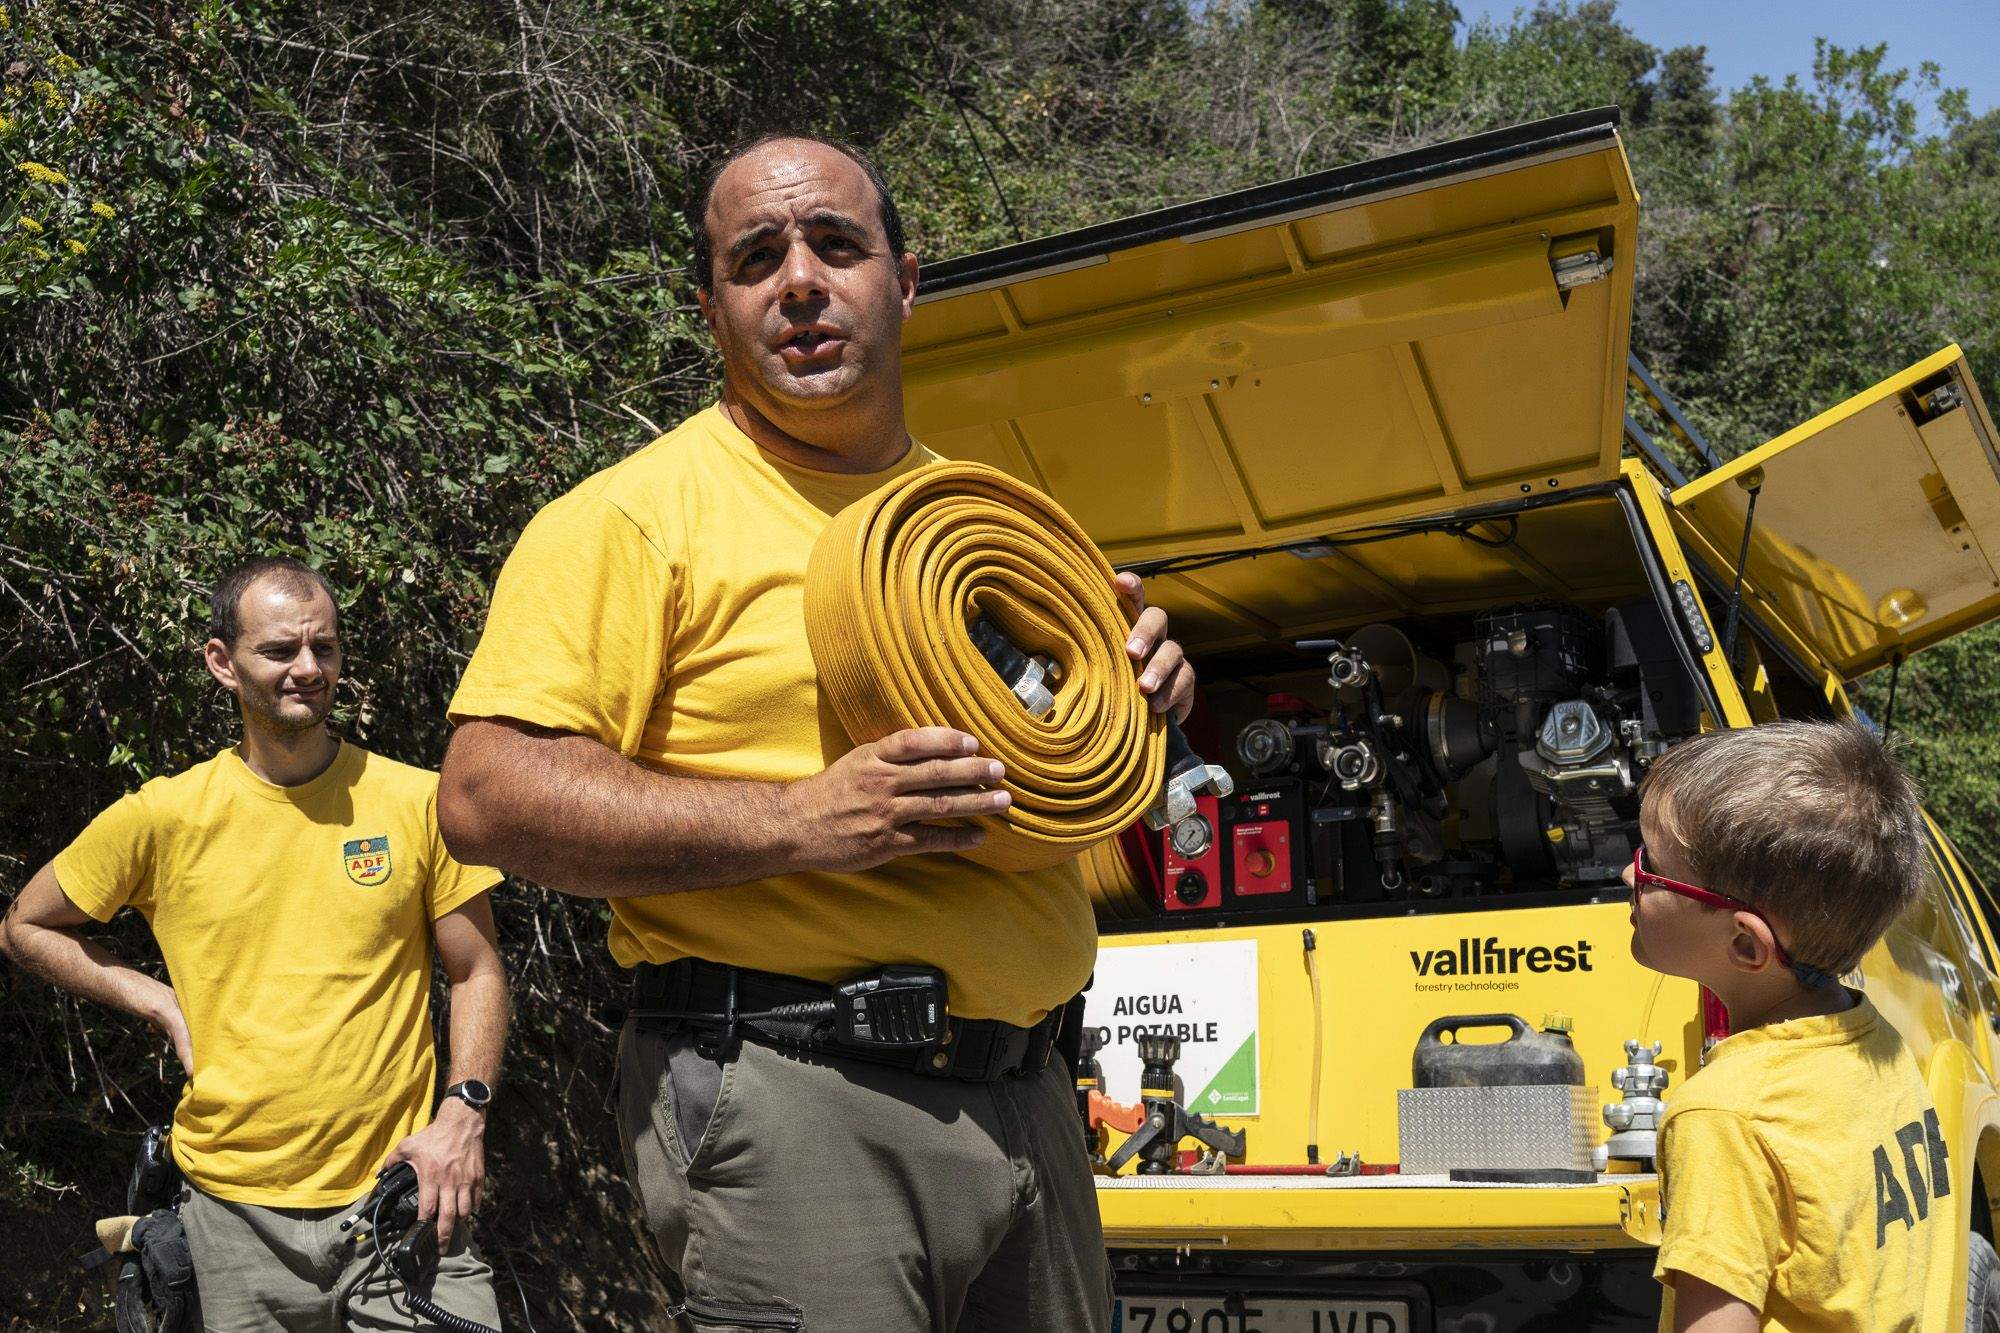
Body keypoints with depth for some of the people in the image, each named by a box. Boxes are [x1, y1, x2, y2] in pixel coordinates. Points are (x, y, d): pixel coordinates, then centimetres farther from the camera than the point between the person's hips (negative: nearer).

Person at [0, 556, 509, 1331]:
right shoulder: (163, 818, -1)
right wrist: (161, 1005, 2)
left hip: (401, 1193, -1)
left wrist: (464, 1112, -9)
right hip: (236, 1206, 1)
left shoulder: (419, 802, -1)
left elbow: (476, 972, 5)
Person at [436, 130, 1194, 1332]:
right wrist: (799, 822, -22)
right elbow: (489, 796, -14)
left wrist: (1136, 691, 4)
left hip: (1025, 1096, 7)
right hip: (789, 1099, -6)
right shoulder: (642, 512, -5)